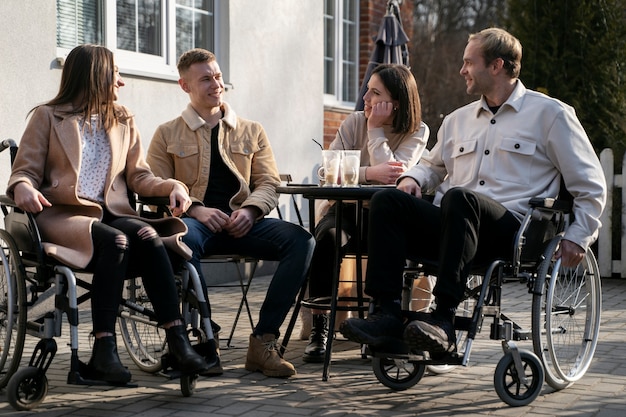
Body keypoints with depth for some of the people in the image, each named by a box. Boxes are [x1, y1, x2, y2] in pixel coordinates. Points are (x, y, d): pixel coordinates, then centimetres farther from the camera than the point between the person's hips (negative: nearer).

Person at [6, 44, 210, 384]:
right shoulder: (47, 117, 11)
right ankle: (104, 349, -37)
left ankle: (176, 338, -36)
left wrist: (172, 187, -3)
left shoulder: (123, 121, 24)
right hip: (62, 215, -3)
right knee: (114, 240, -36)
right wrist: (23, 188, -20)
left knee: (146, 235, -32)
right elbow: (25, 171, 5)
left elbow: (138, 177, 18)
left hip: (112, 213, 4)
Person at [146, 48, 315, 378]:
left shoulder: (252, 132, 22)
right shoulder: (168, 134, 15)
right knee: (183, 239, -41)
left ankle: (264, 339, -25)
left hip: (242, 223, 3)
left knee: (301, 240, -26)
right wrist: (196, 209, -12)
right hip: (195, 221, -3)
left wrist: (250, 209, -8)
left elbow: (269, 183, 15)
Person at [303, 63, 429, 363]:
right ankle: (319, 327, -24)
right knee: (327, 236, -32)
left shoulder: (417, 132, -2)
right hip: (346, 207, 1)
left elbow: (393, 176, -19)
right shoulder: (355, 122, 2)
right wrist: (371, 172, -26)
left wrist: (375, 130, -14)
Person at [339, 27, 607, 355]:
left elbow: (591, 187, 9)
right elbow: (433, 165, 40)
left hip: (514, 229, -5)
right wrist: (413, 178, 16)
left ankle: (444, 319, -43)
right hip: (454, 225, 6)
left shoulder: (550, 114, 10)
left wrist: (578, 237, -2)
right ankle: (387, 314, -30)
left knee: (459, 198, -37)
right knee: (387, 201, -19)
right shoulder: (458, 120, 26)